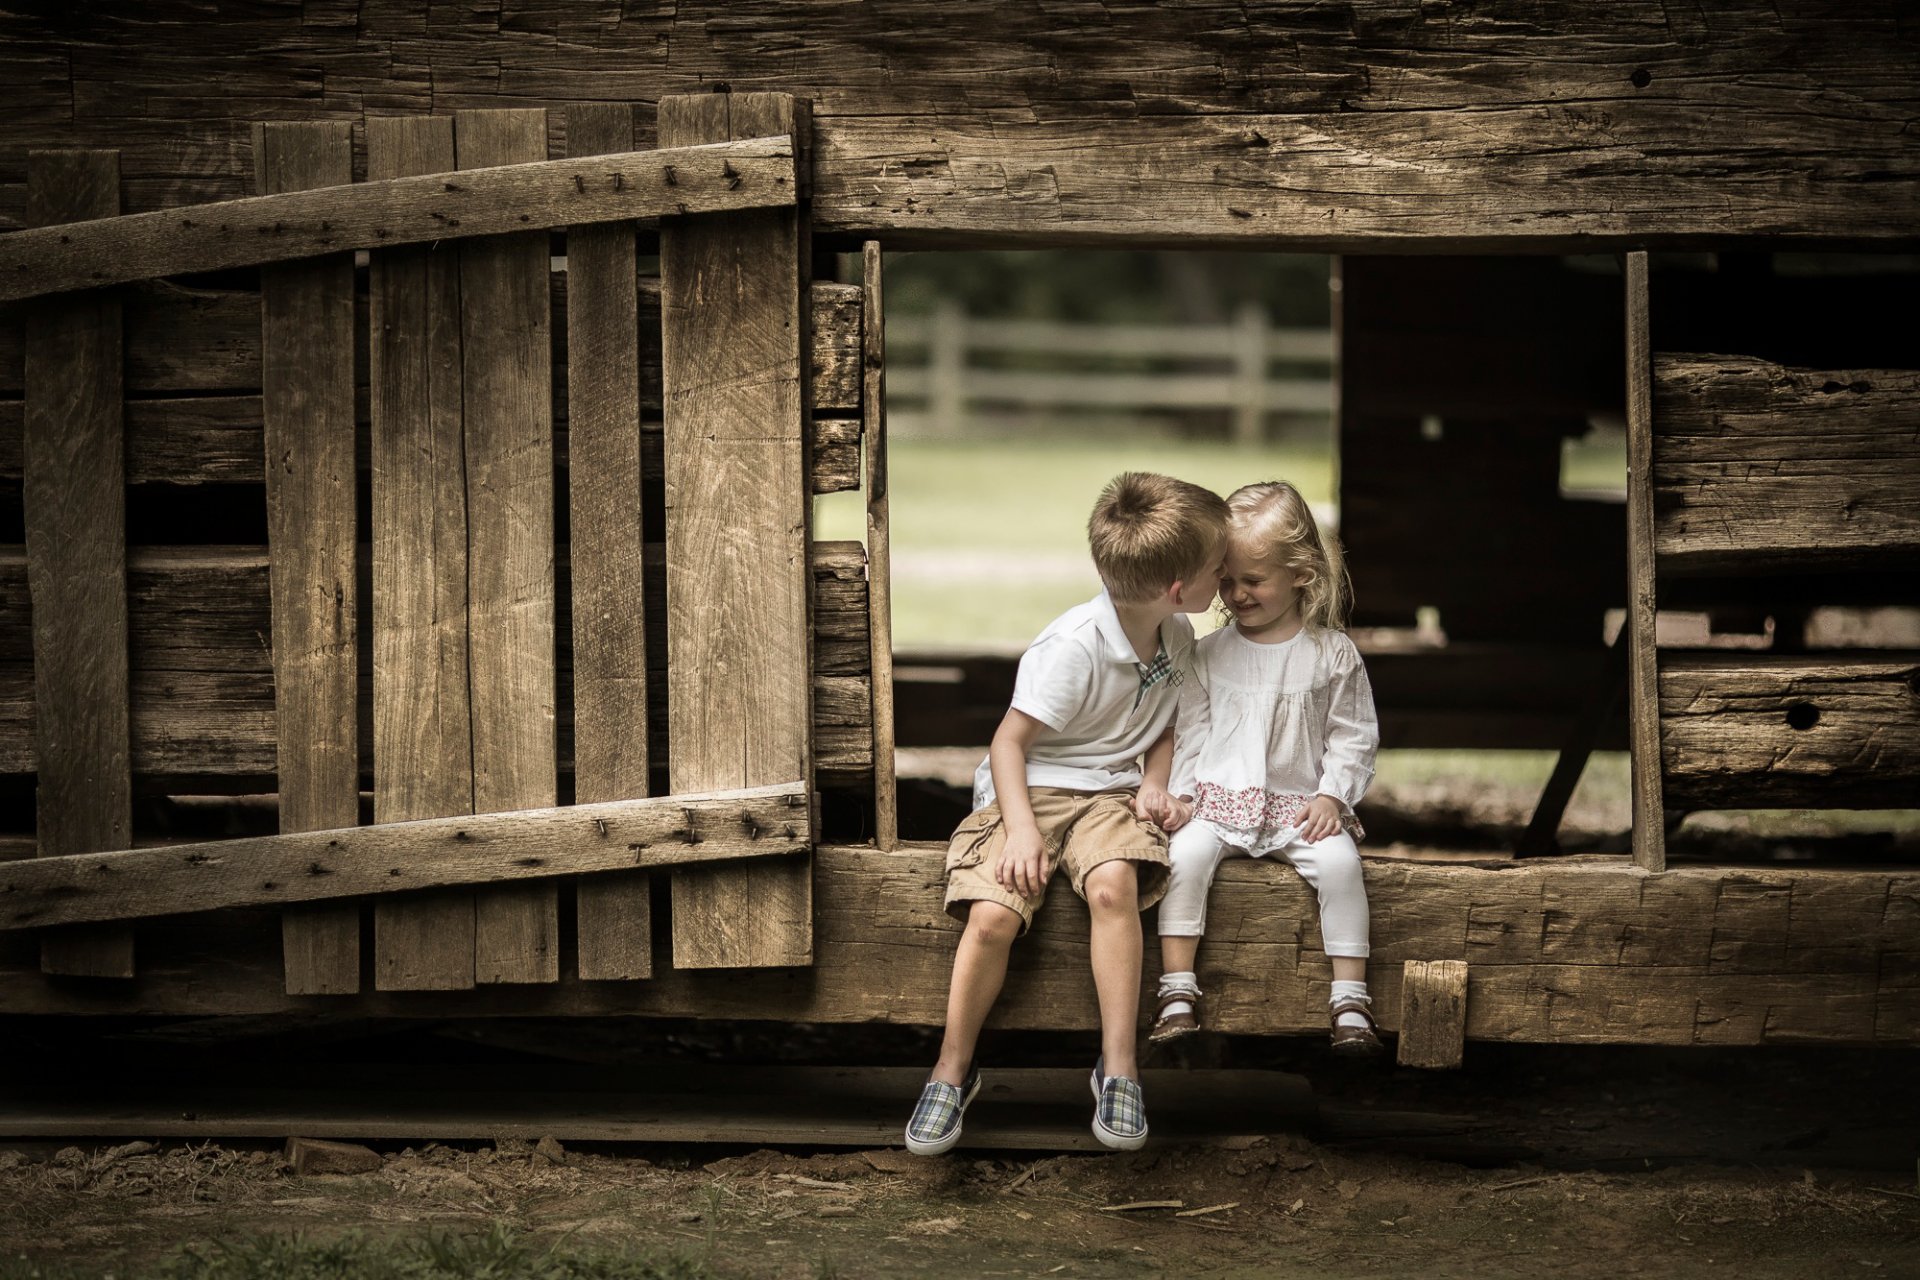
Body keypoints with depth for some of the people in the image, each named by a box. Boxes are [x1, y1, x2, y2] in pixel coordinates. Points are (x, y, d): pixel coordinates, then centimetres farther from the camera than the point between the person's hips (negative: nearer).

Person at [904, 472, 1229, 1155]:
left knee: (1112, 885, -31)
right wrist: (1021, 829, -25)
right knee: (992, 915, -26)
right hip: (1030, 789, -4)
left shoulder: (1178, 636, 3)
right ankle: (952, 1070, -4)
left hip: (1111, 793, 4)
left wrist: (1154, 779, -1)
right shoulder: (1074, 646, -19)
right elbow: (1009, 741, -14)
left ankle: (1119, 1068, -27)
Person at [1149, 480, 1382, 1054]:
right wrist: (1179, 792, -3)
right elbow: (1190, 731, 10)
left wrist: (1331, 796, -9)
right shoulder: (1210, 654, 6)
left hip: (1301, 806, -1)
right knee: (1186, 852, -28)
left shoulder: (1332, 654, 1)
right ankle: (1178, 993, -25)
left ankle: (1350, 998, -21)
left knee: (1339, 859, -28)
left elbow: (1353, 737, 4)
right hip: (1220, 799, 1)